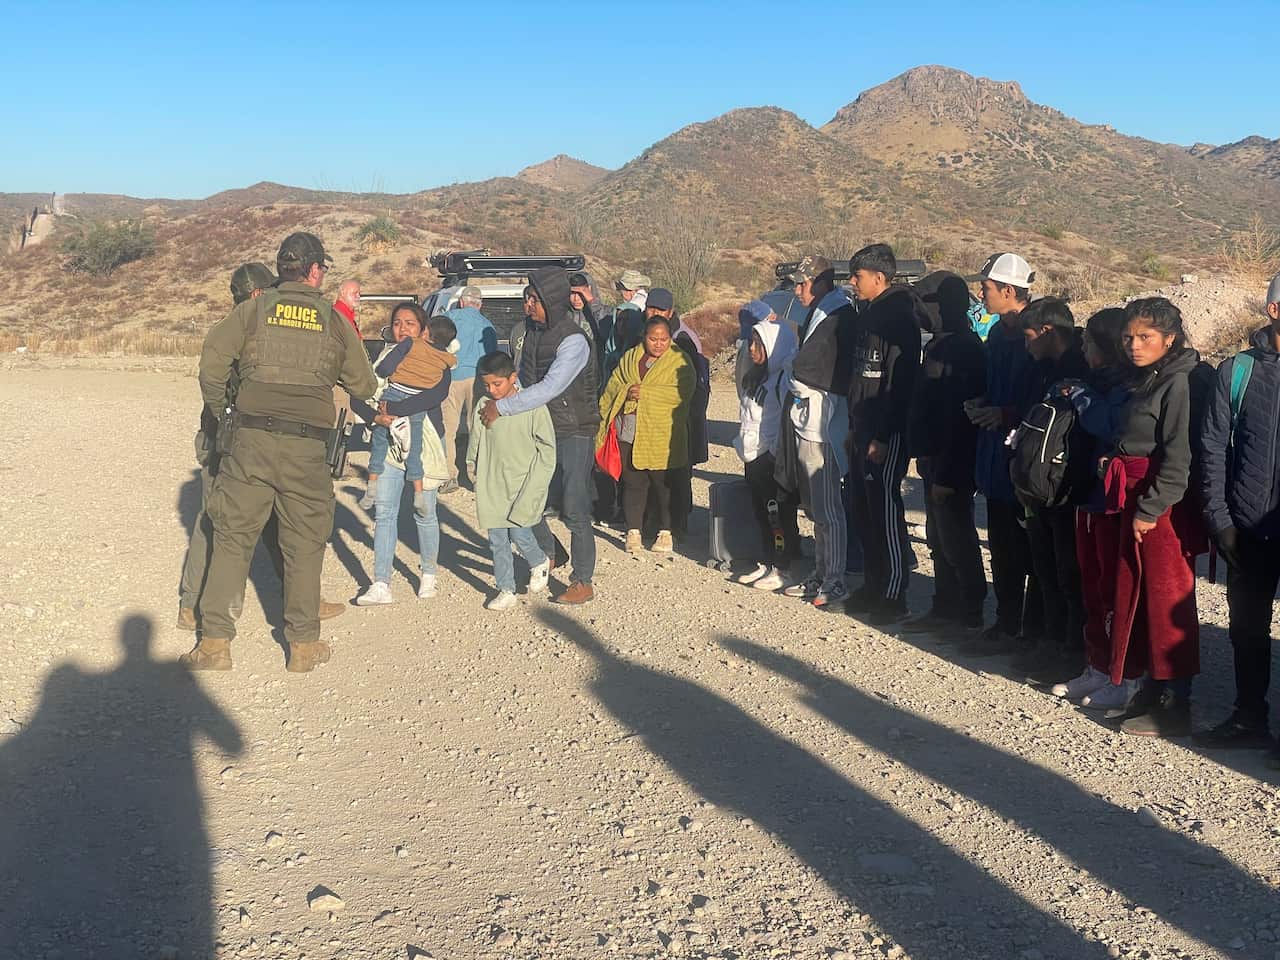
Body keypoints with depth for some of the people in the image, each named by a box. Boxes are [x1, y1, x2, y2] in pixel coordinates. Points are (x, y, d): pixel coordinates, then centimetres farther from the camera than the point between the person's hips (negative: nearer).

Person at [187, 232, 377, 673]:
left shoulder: (253, 310, 6)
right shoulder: (334, 321, 7)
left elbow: (212, 360, -5)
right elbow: (364, 386, 12)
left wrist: (218, 411, 10)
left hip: (252, 441, 1)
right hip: (306, 450, 0)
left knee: (232, 538, 9)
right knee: (304, 545, 10)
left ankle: (215, 641, 9)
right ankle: (304, 644, 17)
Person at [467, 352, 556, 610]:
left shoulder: (532, 406, -10)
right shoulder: (483, 405, 1)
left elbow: (547, 448, -5)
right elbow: (475, 442, 15)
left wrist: (534, 485, -8)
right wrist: (473, 466, 14)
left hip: (522, 482, -4)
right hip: (492, 485, 4)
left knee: (519, 532, -8)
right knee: (497, 540, 6)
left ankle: (539, 563, 23)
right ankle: (506, 590, 18)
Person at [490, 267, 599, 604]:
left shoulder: (574, 341, -22)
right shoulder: (530, 329, 3)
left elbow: (549, 388, -28)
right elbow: (521, 374, 17)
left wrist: (503, 407, -27)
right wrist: (497, 396, 4)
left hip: (574, 432, -8)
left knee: (574, 510, -5)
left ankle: (583, 583, 6)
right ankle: (546, 557, 35)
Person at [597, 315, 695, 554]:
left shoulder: (680, 361, 1)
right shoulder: (630, 358, 14)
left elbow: (682, 392, -14)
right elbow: (613, 388, 14)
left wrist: (645, 392, -16)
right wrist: (604, 421, 4)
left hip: (662, 436, -3)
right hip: (629, 433, 3)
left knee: (663, 484, 4)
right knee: (633, 482, 5)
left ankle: (665, 532, 16)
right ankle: (633, 532, 14)